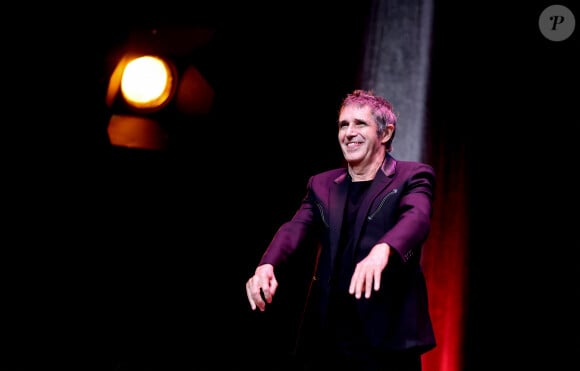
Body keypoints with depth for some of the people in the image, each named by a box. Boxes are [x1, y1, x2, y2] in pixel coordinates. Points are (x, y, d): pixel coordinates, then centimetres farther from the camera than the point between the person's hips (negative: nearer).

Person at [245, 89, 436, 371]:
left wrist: (382, 250, -42)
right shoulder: (321, 184, 13)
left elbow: (417, 218, -19)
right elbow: (295, 228, -2)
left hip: (387, 336, -3)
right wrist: (266, 265, -24)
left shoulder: (412, 176, 1)